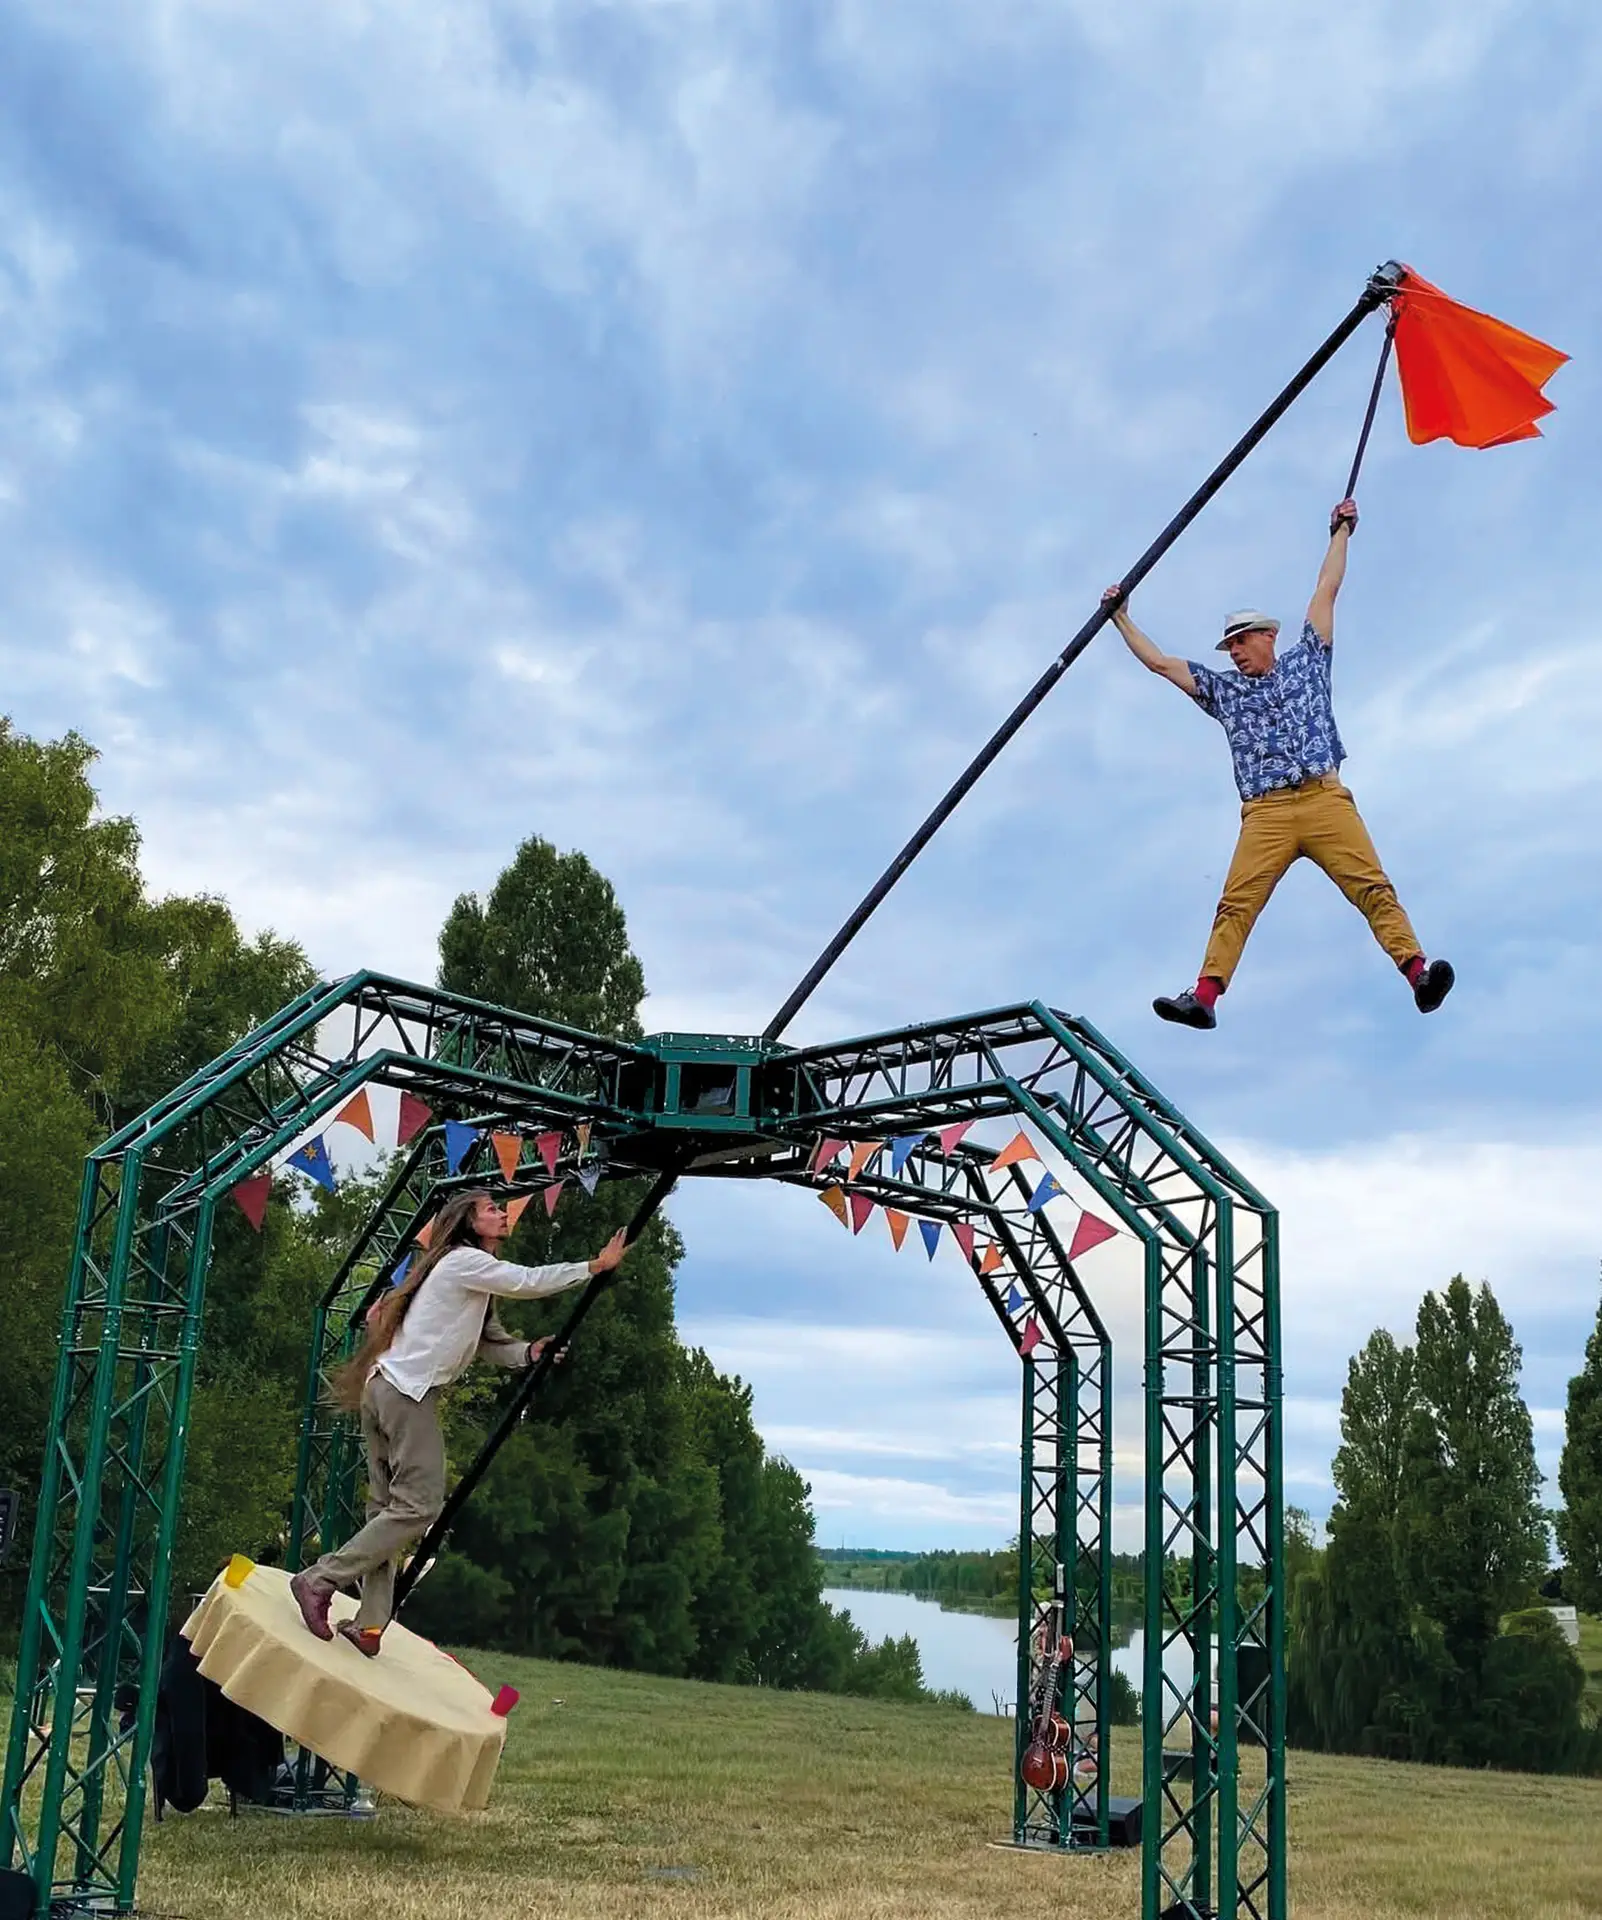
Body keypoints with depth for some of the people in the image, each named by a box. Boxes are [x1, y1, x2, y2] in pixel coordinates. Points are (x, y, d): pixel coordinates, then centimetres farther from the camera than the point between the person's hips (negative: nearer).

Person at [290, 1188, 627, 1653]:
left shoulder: (470, 1276, 25)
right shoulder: (465, 1260, -4)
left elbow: (487, 1341, 24)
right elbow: (529, 1282, -8)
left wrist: (527, 1352, 5)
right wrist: (597, 1265, 0)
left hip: (383, 1389, 10)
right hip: (407, 1392, -10)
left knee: (389, 1509, 6)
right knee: (419, 1506, -10)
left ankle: (369, 1624, 3)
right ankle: (320, 1580, -11)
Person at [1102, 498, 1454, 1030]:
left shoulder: (1304, 661, 23)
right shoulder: (1223, 689, 27)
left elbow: (1326, 590, 26)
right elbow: (1159, 662, 29)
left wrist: (1341, 532, 30)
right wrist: (1121, 618, 31)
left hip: (1325, 799, -1)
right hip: (1264, 813, 1)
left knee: (1372, 887, -14)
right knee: (1236, 904, -14)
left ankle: (1418, 974, -25)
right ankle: (1204, 996, -25)